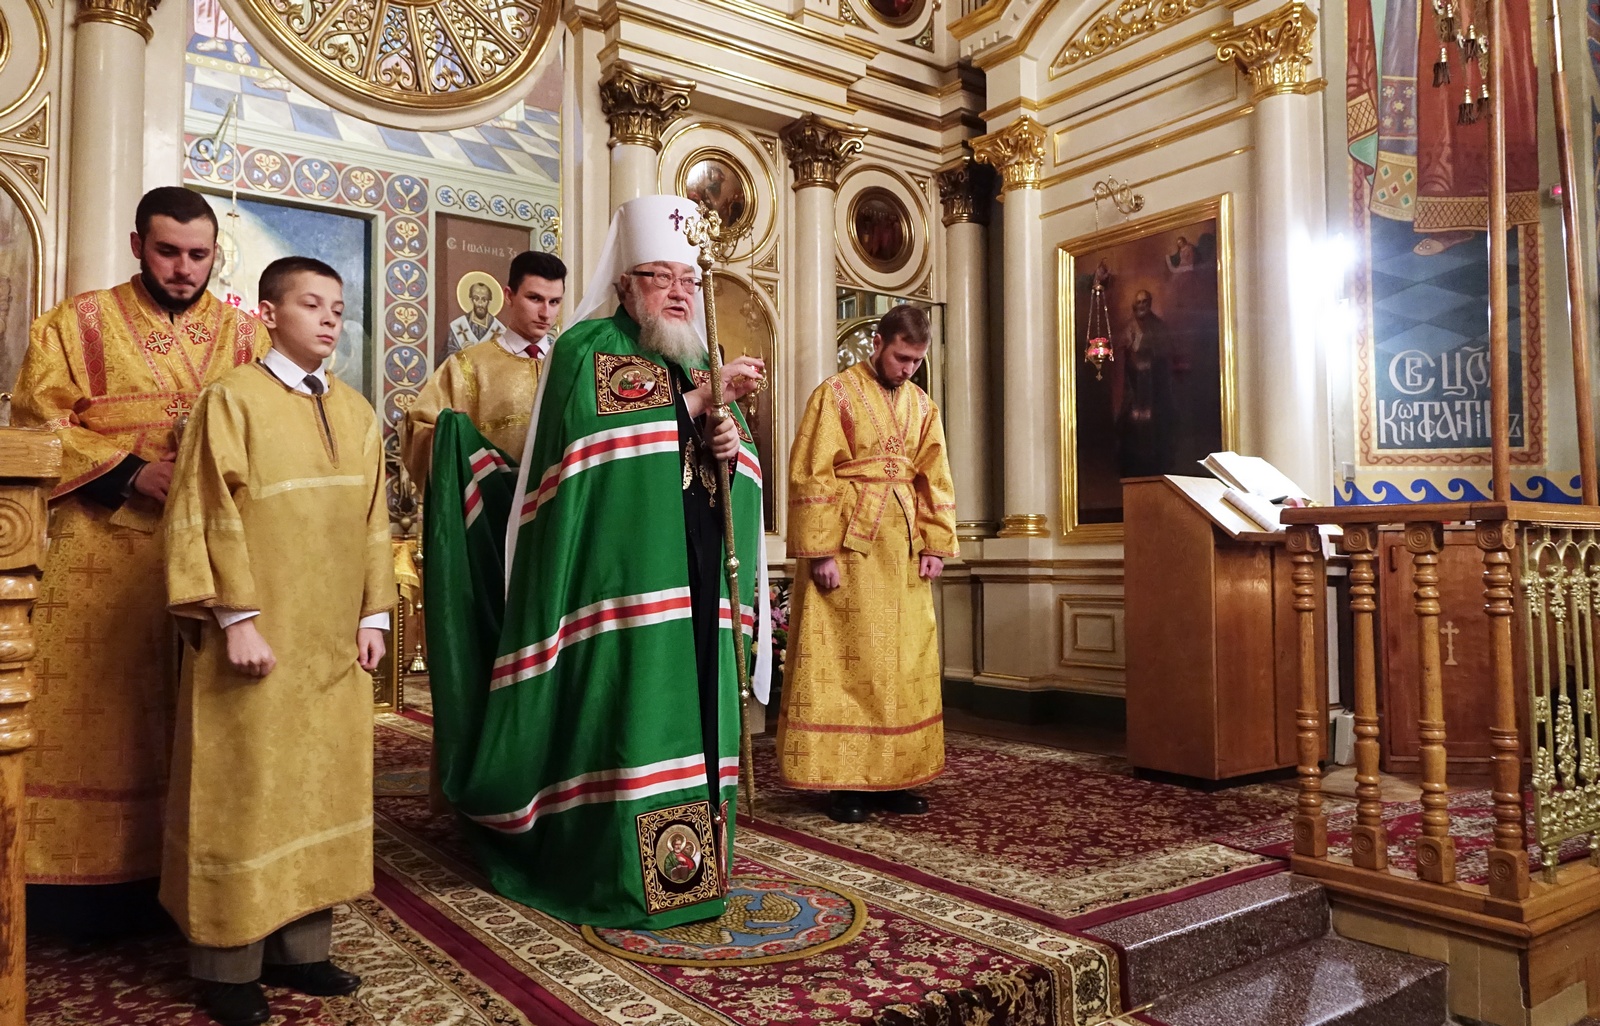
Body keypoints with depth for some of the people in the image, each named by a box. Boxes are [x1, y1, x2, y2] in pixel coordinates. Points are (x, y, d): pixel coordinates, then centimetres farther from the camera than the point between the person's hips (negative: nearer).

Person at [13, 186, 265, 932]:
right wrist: (129, 472, -14)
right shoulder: (80, 324, 4)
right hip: (104, 555, -1)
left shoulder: (246, 335, 9)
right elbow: (37, 425, -1)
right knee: (99, 716, 2)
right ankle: (96, 879, 14)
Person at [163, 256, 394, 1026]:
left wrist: (374, 615, 5)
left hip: (334, 640, 5)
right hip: (259, 637, -5)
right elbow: (208, 518, -9)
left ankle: (299, 945, 23)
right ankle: (227, 964, 17)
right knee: (245, 793, 3)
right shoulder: (232, 400, -5)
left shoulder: (357, 413, 10)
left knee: (323, 787, 10)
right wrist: (236, 618, -15)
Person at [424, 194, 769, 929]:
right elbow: (594, 437, -17)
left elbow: (741, 476, 18)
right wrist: (694, 402, -15)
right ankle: (620, 879, 8)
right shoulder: (590, 346, 1)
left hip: (695, 586, 7)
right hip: (623, 580, -6)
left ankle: (693, 868, 20)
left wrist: (731, 444, -5)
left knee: (689, 722, 9)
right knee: (626, 718, -5)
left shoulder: (699, 359, 20)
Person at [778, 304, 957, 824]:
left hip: (904, 552, 6)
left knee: (906, 661, 7)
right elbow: (811, 478, -10)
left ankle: (895, 777, 16)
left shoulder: (922, 405, 13)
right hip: (846, 548, -6)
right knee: (844, 661, -2)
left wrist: (935, 544, 2)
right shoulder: (836, 394, -4)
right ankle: (842, 780, 7)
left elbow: (935, 480, 14)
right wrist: (821, 552, -16)